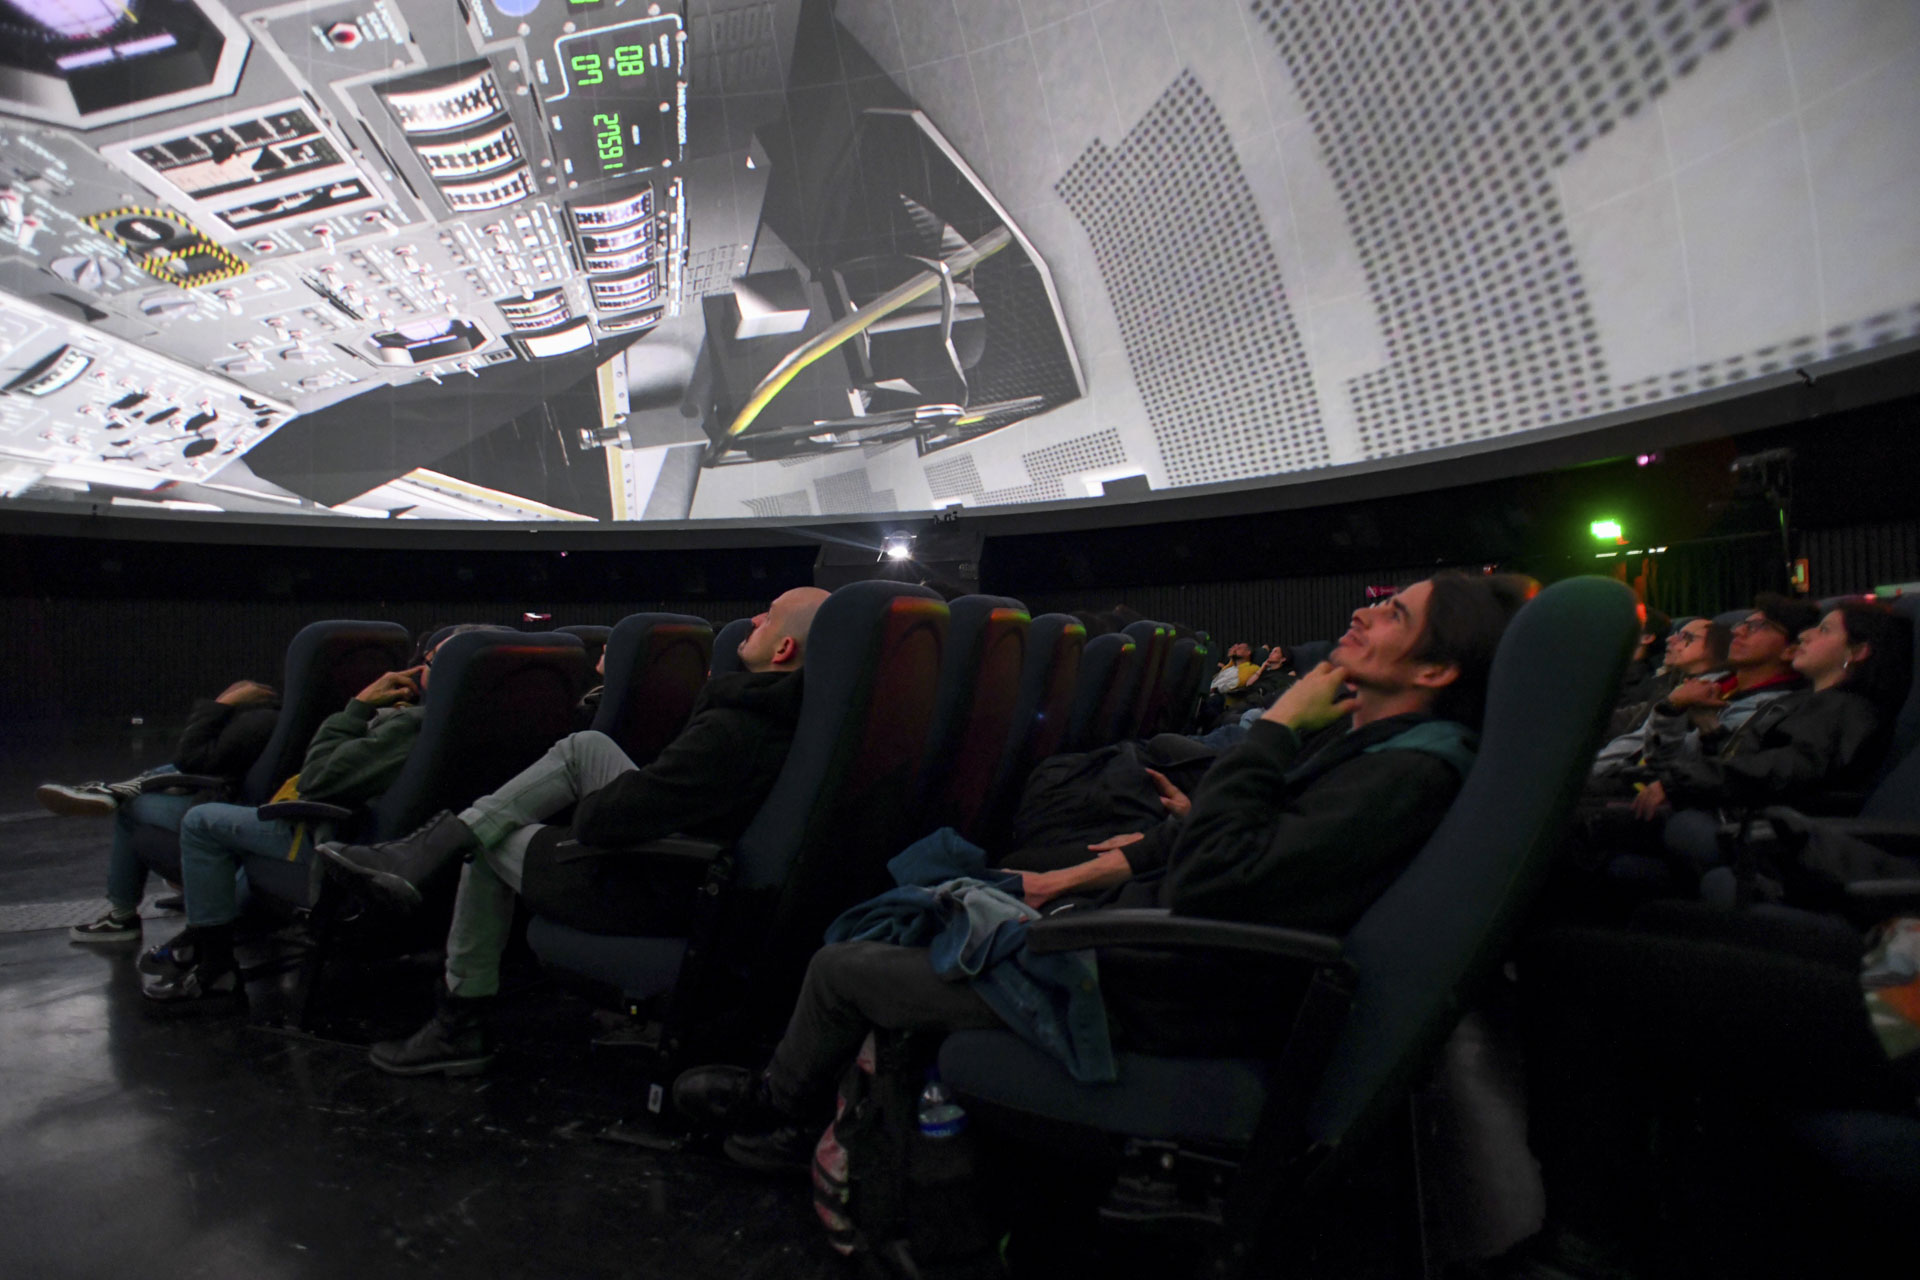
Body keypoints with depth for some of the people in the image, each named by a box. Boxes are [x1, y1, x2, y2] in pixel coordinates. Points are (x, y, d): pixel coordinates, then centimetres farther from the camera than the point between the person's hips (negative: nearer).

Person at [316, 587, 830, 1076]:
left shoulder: (729, 732, -34)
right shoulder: (782, 709, -5)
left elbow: (601, 821, -26)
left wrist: (582, 809, -5)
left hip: (653, 898, -8)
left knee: (490, 843, 11)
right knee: (584, 746, 8)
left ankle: (460, 1027, 30)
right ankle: (424, 850, 11)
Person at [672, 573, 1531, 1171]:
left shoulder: (1408, 774, -24)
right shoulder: (1357, 726, 5)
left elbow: (1205, 880, -31)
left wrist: (1274, 727, -22)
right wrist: (1082, 874, 10)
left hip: (1155, 993, -10)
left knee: (840, 967, 1)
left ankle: (781, 1105, 33)